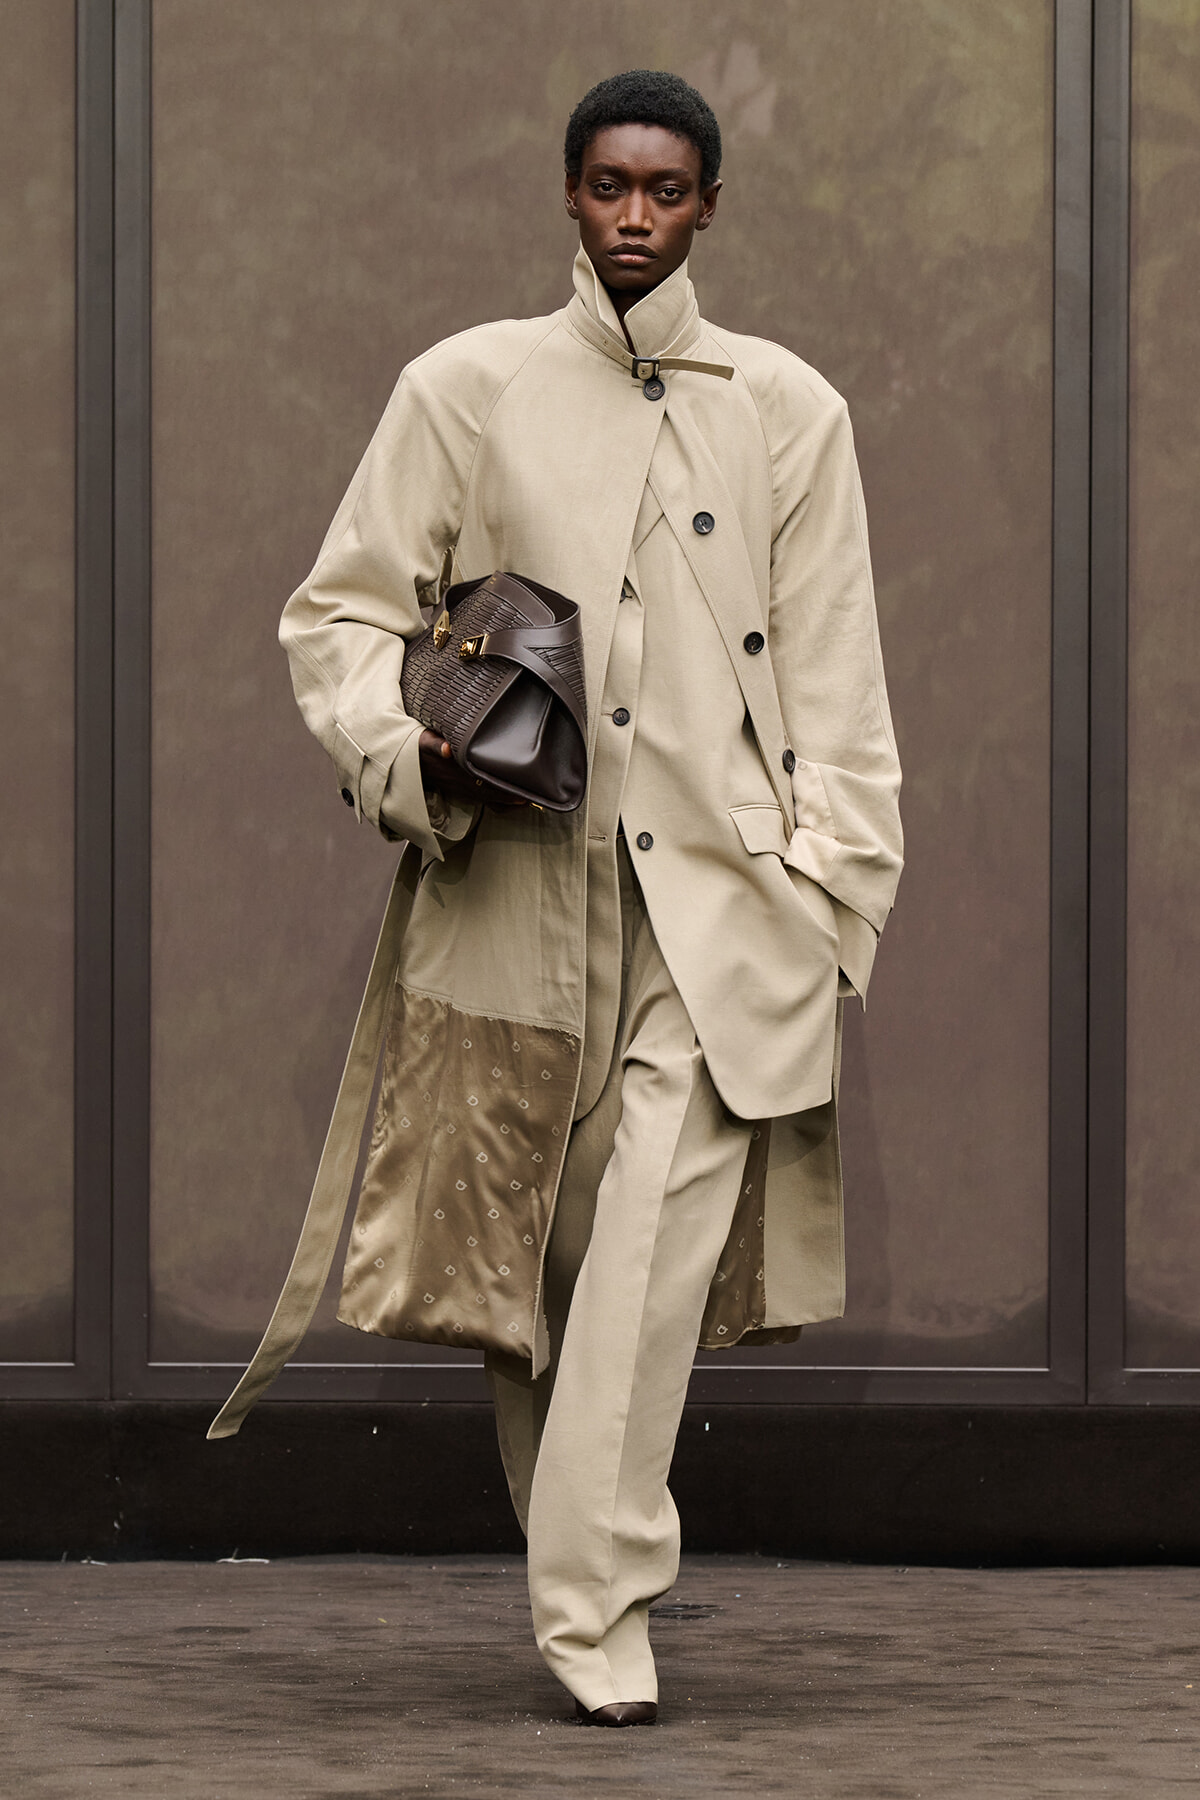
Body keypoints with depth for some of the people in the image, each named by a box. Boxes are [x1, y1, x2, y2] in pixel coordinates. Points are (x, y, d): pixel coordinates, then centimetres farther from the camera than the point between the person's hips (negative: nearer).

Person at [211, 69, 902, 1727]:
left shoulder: (788, 411, 10)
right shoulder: (469, 390, 8)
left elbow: (834, 681, 11)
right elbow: (340, 611, 10)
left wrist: (831, 896, 3)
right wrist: (408, 749, -10)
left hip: (718, 902, -1)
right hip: (516, 889, 1)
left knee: (660, 1235, -16)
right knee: (524, 1253, 5)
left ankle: (600, 1609, -16)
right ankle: (592, 1576, 22)